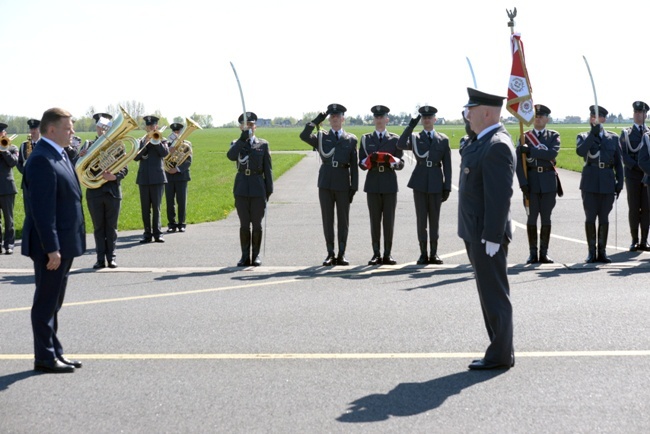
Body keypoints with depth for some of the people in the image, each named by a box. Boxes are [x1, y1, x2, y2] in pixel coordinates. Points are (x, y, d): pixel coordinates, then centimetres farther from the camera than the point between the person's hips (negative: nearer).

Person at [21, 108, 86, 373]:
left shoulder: (59, 155, 11)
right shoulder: (41, 160, -19)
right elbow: (42, 209, -23)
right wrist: (51, 248, -24)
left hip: (63, 243, 10)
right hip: (50, 245, -10)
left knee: (54, 302, 16)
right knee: (46, 302, 1)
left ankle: (54, 352, 26)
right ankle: (44, 358, 9)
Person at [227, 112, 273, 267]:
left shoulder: (263, 144, 7)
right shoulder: (237, 144, 8)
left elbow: (268, 169, 6)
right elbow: (231, 156, -16)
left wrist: (269, 189, 0)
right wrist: (242, 139, -22)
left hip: (258, 188, -1)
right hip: (241, 188, 1)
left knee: (257, 224, 2)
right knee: (244, 224, 3)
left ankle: (256, 255, 10)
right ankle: (245, 256, 8)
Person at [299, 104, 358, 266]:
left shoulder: (351, 139, 9)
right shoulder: (321, 137, 10)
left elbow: (354, 165, 5)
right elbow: (304, 136, -10)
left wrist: (354, 187, -1)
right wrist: (316, 121, -11)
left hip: (343, 184, 0)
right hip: (325, 183, 0)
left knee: (343, 220, 3)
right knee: (327, 219, 2)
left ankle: (341, 254, 9)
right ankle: (330, 254, 7)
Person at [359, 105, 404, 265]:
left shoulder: (395, 139, 8)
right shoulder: (365, 139, 11)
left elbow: (401, 164, 4)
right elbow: (361, 164, 6)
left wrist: (391, 159, -17)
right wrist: (370, 159, -16)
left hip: (389, 185, 0)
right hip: (373, 185, 1)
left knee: (389, 220, 0)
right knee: (375, 220, 1)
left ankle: (388, 254, 5)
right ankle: (376, 254, 5)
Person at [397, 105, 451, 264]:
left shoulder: (443, 140, 7)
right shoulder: (415, 138, 6)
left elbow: (447, 166, 5)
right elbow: (401, 145, -16)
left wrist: (447, 187, 0)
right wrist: (411, 126, -19)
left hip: (436, 183, 0)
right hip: (419, 183, 0)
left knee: (434, 219, 5)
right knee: (421, 219, 2)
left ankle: (434, 253, 12)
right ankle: (423, 253, 8)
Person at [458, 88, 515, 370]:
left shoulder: (497, 146, -18)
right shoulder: (483, 142, 14)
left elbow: (500, 195, -23)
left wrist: (491, 237, -24)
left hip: (487, 235, -10)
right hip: (476, 233, 10)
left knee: (494, 296, -2)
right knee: (490, 294, 16)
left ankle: (500, 355, 6)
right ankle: (500, 349, 25)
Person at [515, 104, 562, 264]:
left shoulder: (554, 136, 7)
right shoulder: (524, 137, 6)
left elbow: (552, 154, -13)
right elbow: (519, 161, -2)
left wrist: (530, 151, -18)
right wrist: (523, 183, -12)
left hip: (548, 180, 0)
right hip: (531, 180, 0)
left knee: (546, 217, 3)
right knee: (532, 217, 1)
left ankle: (544, 253, 8)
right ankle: (533, 253, 5)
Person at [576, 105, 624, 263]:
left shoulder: (613, 138, 12)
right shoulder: (583, 137, 7)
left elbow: (618, 162, 12)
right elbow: (580, 151, -16)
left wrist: (619, 183, 4)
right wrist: (593, 133, -20)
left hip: (608, 182, 1)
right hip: (590, 182, -1)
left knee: (604, 218, 5)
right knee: (590, 218, -1)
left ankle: (602, 252, 11)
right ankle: (591, 252, 6)